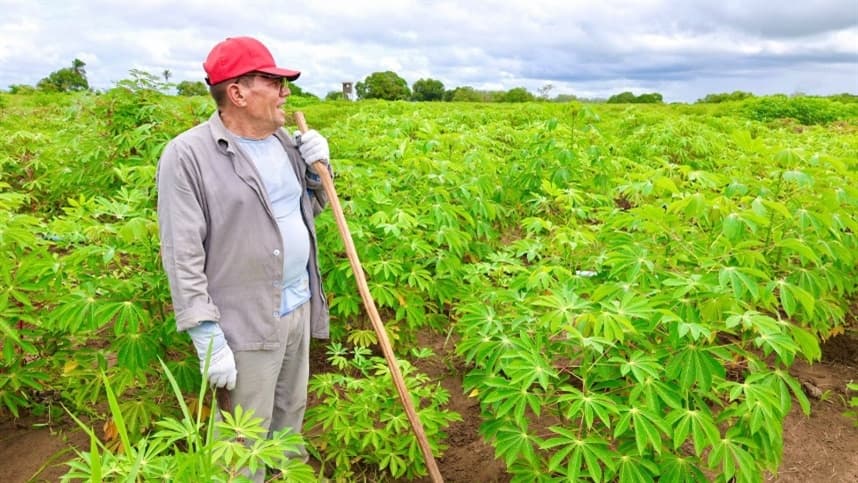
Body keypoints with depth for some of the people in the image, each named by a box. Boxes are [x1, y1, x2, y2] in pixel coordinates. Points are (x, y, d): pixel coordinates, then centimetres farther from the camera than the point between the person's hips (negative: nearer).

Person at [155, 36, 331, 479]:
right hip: (246, 322, -7)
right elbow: (182, 257, -17)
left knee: (292, 410, 23)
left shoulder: (282, 140, 7)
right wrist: (208, 339, -19)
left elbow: (309, 210, 19)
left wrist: (319, 168, -1)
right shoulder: (187, 155, -16)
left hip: (299, 306, 7)